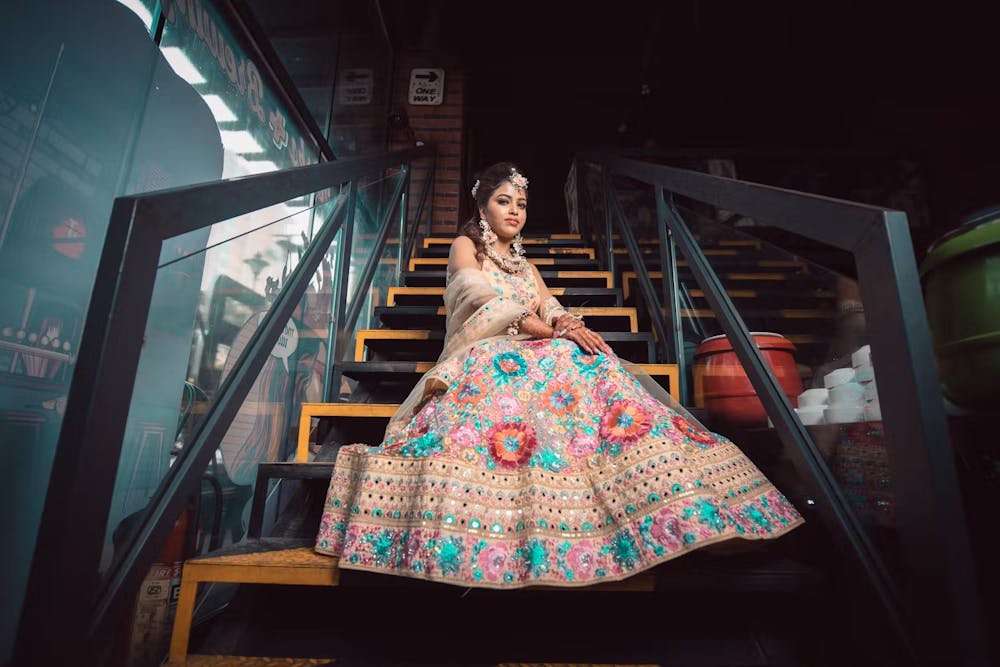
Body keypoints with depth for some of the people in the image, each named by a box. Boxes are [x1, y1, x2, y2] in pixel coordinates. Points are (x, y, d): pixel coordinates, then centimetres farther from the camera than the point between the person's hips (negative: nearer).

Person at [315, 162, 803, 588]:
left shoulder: (525, 265, 29)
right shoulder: (464, 247, 12)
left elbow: (552, 311, 11)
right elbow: (489, 308, -7)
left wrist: (572, 326, -15)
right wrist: (552, 331, -15)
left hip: (535, 358, 6)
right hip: (487, 358, -5)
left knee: (596, 375, -25)